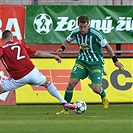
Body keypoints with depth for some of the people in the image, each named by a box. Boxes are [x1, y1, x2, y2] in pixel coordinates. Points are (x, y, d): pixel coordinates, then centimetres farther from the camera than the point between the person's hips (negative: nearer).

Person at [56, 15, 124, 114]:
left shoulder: (96, 34, -20)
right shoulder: (75, 33, -7)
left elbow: (107, 46, -7)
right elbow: (67, 40, 16)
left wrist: (115, 60, -3)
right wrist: (62, 48, -4)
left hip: (96, 63, -3)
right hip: (82, 61, 3)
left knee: (96, 88, -16)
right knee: (72, 83, -14)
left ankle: (104, 96, 23)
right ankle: (65, 109, -3)